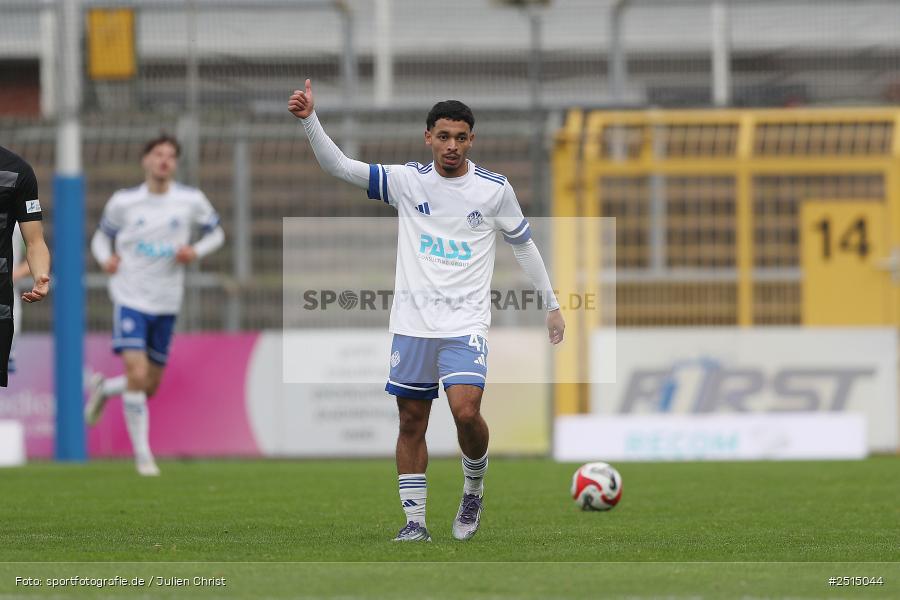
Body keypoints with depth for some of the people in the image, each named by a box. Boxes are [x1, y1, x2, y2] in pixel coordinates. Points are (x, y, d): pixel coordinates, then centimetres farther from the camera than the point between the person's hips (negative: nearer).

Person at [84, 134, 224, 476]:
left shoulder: (191, 201, 0)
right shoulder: (124, 202, -2)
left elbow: (216, 233, 14)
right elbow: (102, 236, 11)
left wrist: (196, 250, -7)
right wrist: (105, 258, -11)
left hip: (166, 304, 3)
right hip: (130, 298, -3)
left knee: (150, 387, 9)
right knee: (137, 373, -19)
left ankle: (103, 389, 42)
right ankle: (142, 454, -7)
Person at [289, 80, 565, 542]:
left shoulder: (494, 189, 1)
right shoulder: (407, 180, 2)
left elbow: (523, 243, 14)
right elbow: (339, 167, -3)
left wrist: (551, 304, 15)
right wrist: (309, 120, -17)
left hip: (466, 324, -2)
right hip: (412, 324, 2)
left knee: (466, 412, -19)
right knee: (411, 422, 5)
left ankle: (474, 491, 8)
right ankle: (414, 520, 15)